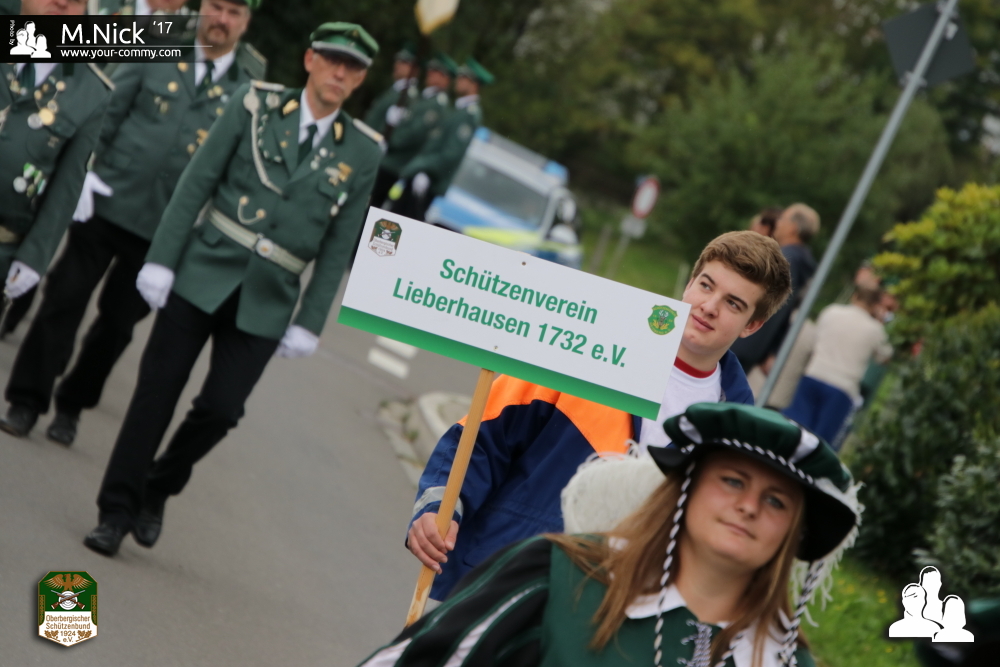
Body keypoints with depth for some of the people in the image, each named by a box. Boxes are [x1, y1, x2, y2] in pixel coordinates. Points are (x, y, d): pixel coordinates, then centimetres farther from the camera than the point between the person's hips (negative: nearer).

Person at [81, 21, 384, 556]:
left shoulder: (362, 152, 2)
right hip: (203, 276, -1)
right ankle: (116, 511, 10)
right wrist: (160, 260, -6)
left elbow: (337, 247, 5)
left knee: (221, 409, -6)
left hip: (265, 305, 1)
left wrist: (309, 323, 2)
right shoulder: (255, 104, 0)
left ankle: (158, 490, 21)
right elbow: (195, 184, 0)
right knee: (156, 395, -1)